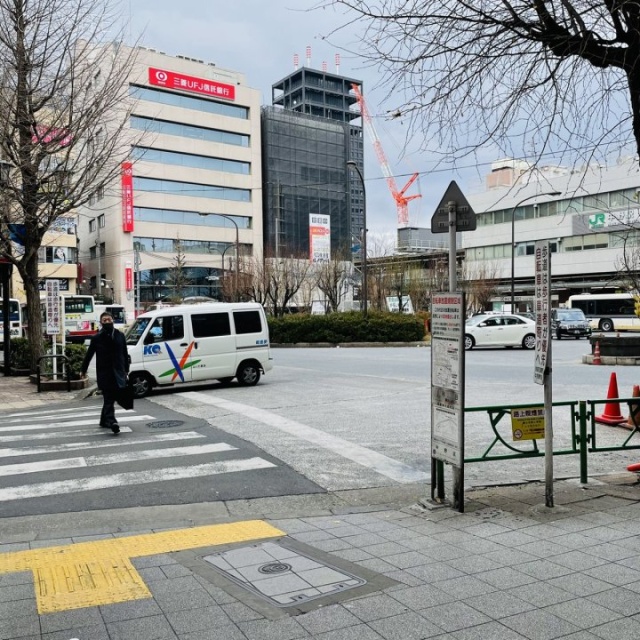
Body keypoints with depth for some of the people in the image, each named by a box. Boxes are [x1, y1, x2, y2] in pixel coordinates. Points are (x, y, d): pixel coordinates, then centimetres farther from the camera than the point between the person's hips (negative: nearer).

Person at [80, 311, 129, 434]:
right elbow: (89, 354, 6)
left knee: (110, 398, 10)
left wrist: (126, 369, 15)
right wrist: (83, 369, 10)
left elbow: (125, 354, 15)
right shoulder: (97, 338, 0)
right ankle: (111, 421, -19)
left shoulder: (120, 336, 9)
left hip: (118, 372, 4)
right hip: (104, 372, -3)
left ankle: (104, 421, 25)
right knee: (109, 398, -11)